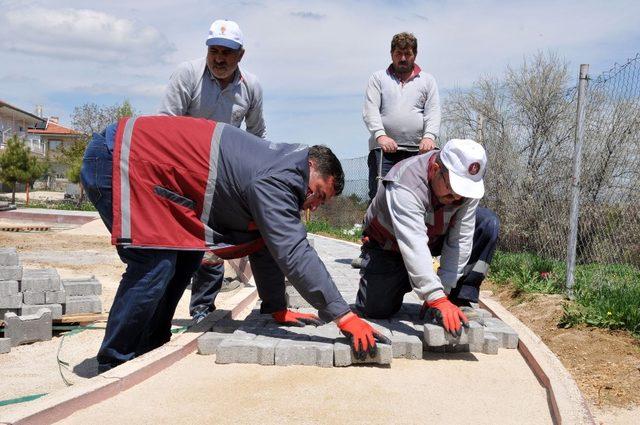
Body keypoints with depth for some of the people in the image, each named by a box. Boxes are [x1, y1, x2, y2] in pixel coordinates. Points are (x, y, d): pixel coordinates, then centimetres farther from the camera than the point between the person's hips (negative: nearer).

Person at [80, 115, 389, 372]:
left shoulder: (279, 168, 9)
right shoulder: (276, 181, -22)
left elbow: (265, 246, 13)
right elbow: (293, 254, -28)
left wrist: (277, 309, 12)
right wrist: (344, 316, -26)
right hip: (116, 160, -10)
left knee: (185, 258, 11)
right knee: (155, 267, -14)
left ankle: (149, 350, 20)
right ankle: (113, 367, 1)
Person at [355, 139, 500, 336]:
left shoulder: (467, 182, -23)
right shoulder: (405, 185, -39)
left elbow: (460, 240, -23)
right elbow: (413, 248, -47)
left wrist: (443, 291, -29)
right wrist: (437, 299, -54)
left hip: (435, 237, 4)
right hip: (388, 244, -4)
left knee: (487, 223, -18)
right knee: (377, 310, -14)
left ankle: (462, 301, -11)